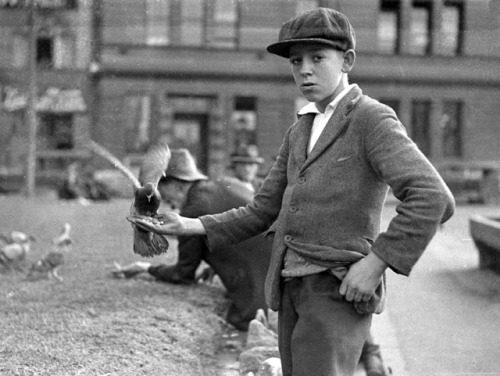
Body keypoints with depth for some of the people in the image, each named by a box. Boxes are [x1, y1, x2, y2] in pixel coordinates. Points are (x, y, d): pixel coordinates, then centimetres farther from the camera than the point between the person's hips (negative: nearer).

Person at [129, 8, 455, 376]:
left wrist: (377, 262, -20)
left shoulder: (373, 119, -7)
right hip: (293, 289, 8)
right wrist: (188, 226, 7)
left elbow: (432, 198, -19)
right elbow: (263, 212, 17)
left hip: (340, 292, -8)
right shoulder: (301, 131, 17)